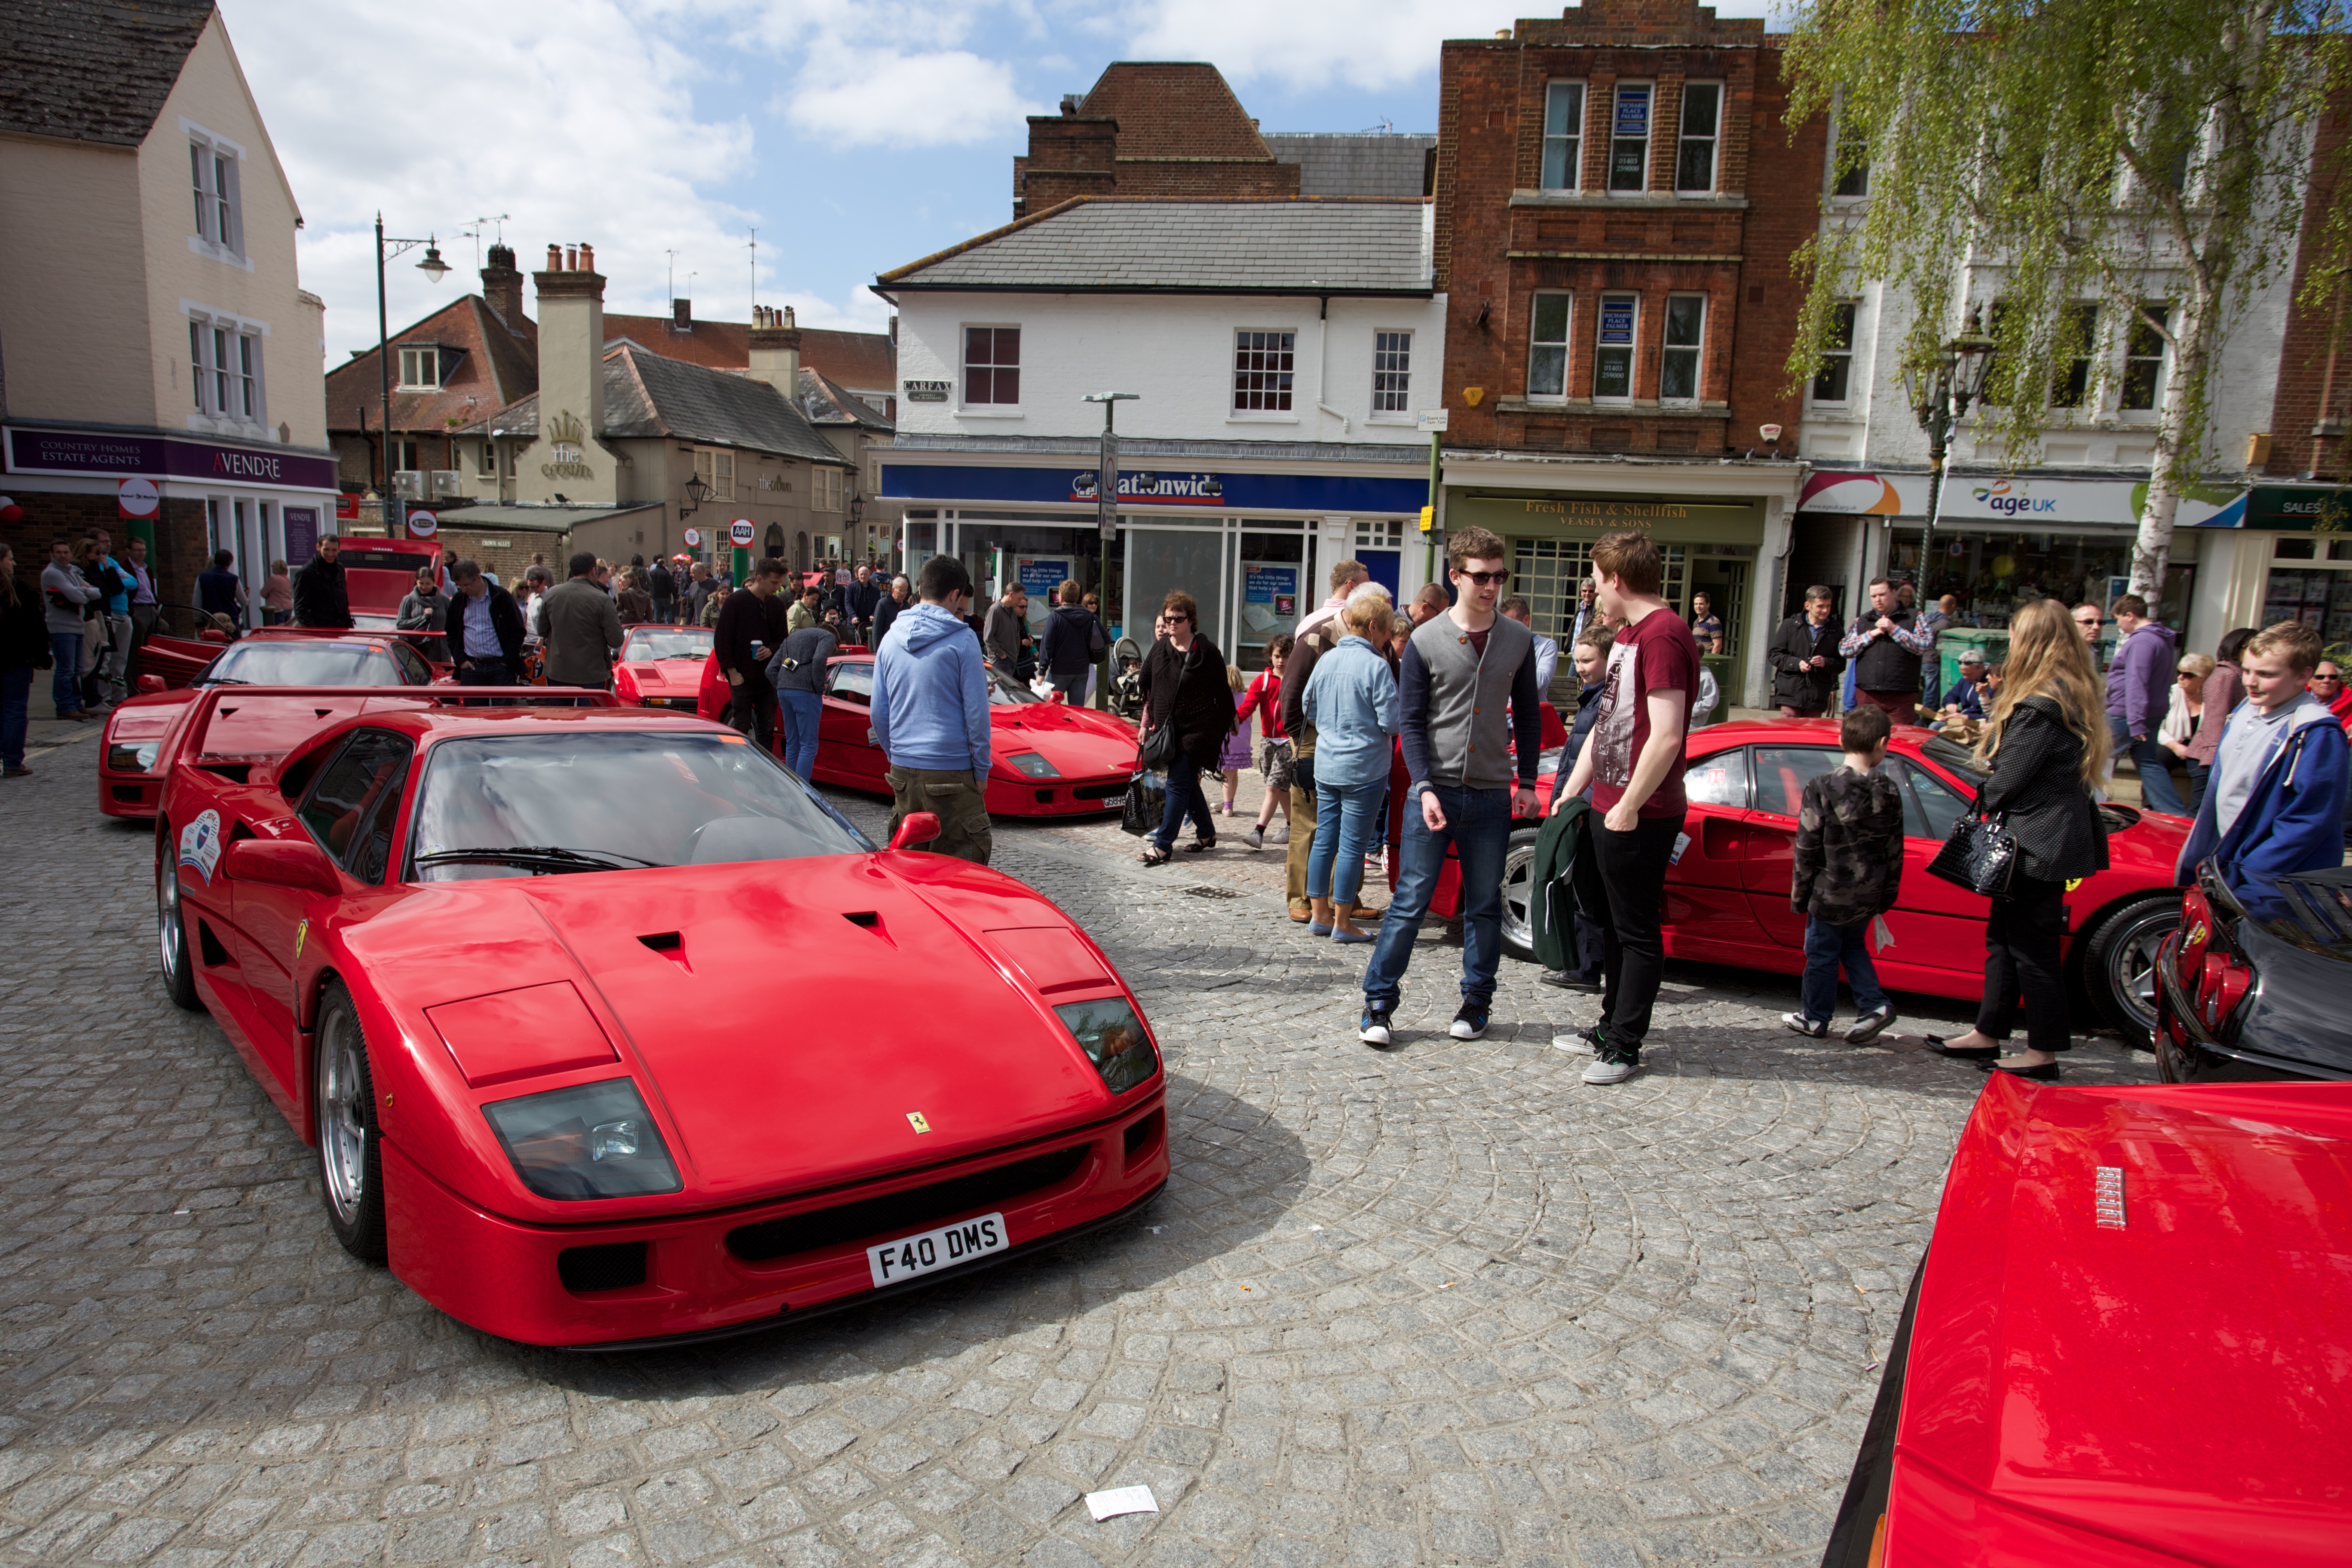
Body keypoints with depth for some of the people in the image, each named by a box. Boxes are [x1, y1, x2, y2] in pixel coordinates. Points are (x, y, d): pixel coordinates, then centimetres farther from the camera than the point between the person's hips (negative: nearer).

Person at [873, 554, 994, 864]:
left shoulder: (891, 640, 9)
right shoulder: (961, 640, -8)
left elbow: (879, 715, 12)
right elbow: (976, 713, -7)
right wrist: (981, 769, 1)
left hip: (903, 770, 6)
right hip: (950, 771, -6)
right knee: (962, 862, -1)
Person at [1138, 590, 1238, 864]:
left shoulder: (1206, 651, -7)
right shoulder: (1159, 649, 9)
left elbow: (1221, 692, -2)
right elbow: (1148, 689, 16)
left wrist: (1226, 724, 0)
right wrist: (1147, 724, 15)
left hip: (1195, 730, -6)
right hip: (1166, 728, 6)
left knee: (1178, 784, -9)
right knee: (1188, 783, 13)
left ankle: (1163, 845, -9)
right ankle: (1207, 833, 29)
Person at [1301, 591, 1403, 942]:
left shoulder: (1327, 660, 6)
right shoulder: (1376, 666, -15)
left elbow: (1308, 709, 16)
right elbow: (1393, 721, -15)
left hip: (1326, 765, 6)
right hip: (1364, 768, -6)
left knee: (1324, 838, 13)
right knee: (1353, 844, 1)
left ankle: (1319, 915, 19)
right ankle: (1343, 922, 7)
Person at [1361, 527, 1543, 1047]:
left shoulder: (1518, 641, 6)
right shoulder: (1425, 642, -3)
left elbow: (1528, 715, 14)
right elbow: (1410, 722, -3)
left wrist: (1527, 780, 9)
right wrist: (1425, 787, -13)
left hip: (1492, 795, 3)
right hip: (1432, 791, -3)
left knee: (1484, 905, 10)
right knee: (1410, 901, -2)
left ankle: (1476, 1002, 24)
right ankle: (1380, 1003, 7)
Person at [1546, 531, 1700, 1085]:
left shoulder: (1663, 635, -18)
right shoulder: (1628, 634, 16)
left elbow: (1666, 736, -25)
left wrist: (1630, 807, -19)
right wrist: (1572, 791, 18)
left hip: (1641, 817, -10)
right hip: (1609, 807, 10)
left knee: (1637, 932, 0)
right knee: (1615, 924, 18)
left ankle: (1625, 1048, 9)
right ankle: (1611, 1026, 31)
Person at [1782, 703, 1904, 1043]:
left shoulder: (1821, 789, -15)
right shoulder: (1889, 792, -3)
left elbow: (1807, 849, -11)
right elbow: (1894, 852, 4)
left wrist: (1799, 894, -2)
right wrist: (1887, 895, 16)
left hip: (1830, 892, -4)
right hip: (1867, 896, 4)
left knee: (1822, 953, 9)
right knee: (1853, 947, 24)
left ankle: (1814, 1018, 21)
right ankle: (1874, 1005, 14)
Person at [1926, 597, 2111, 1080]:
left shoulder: (2042, 704, -21)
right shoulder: (2074, 693, 11)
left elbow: (2011, 775, -17)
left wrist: (1986, 802, 1)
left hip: (2040, 840, -10)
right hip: (2053, 833, 10)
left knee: (2032, 947, -1)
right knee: (2003, 936, 16)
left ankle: (2043, 1053, 10)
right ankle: (1988, 1035, 24)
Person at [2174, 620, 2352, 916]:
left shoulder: (2318, 735, -20)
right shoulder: (2245, 711, 7)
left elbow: (2308, 822, -22)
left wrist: (2243, 878, -22)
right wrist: (2194, 857, 15)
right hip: (2222, 867, 8)